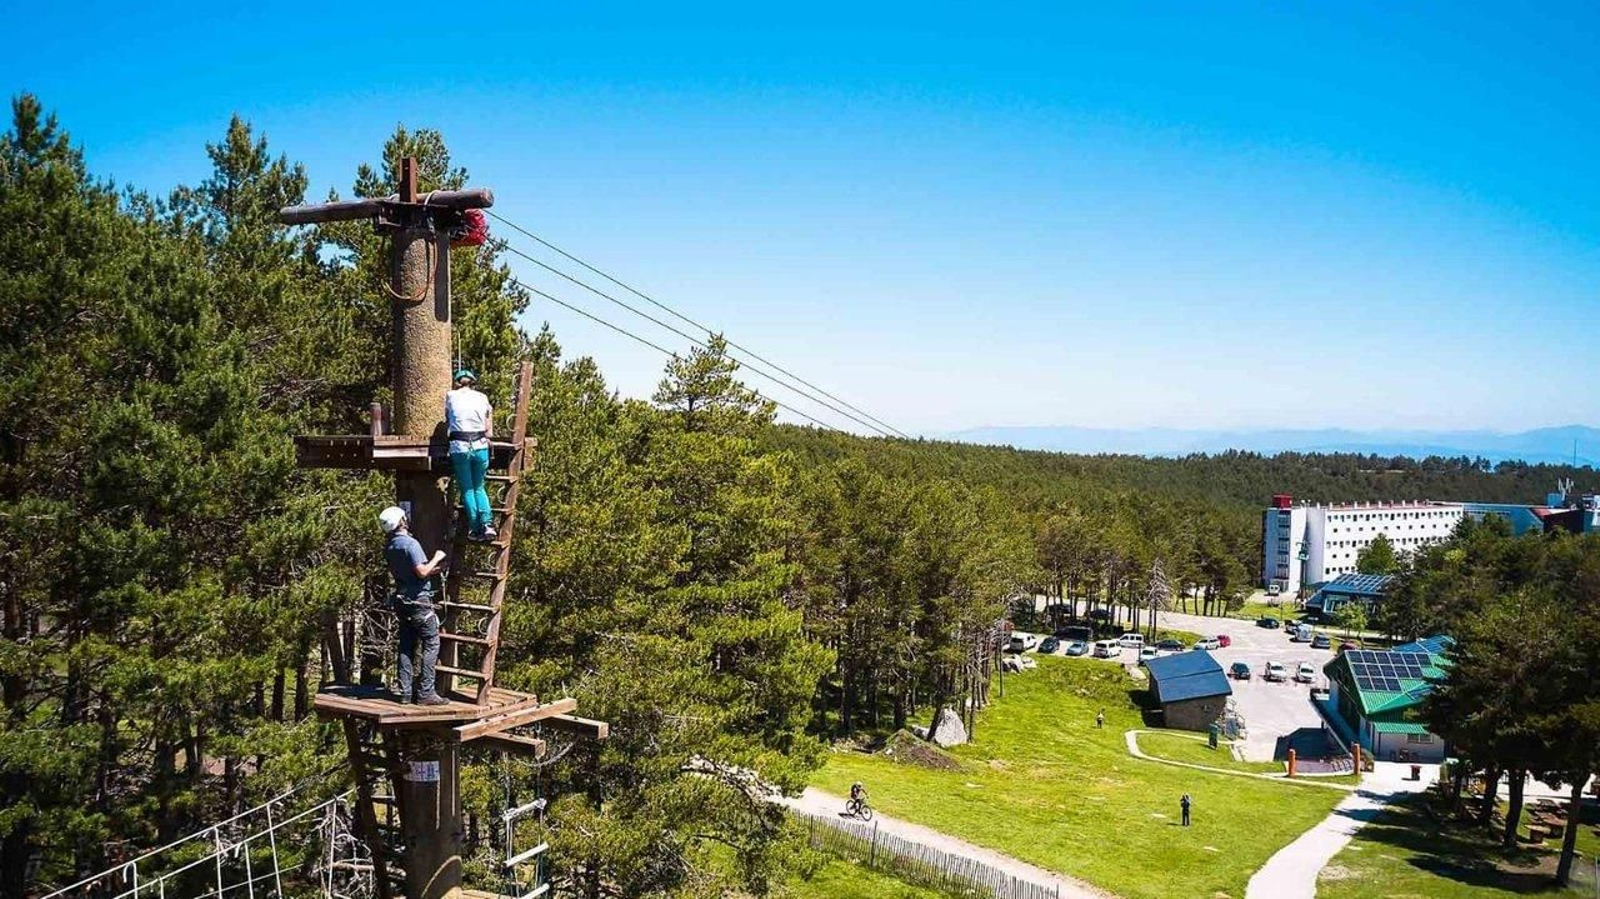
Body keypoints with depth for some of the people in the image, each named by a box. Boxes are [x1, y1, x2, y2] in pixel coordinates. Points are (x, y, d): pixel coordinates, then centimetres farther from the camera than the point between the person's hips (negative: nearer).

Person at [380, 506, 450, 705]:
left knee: (406, 647, 11)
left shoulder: (389, 547, 11)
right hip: (419, 600, -8)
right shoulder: (410, 543, -17)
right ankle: (425, 693, -6)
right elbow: (422, 572, -22)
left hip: (402, 600, 9)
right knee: (431, 644, -3)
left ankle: (404, 691, 13)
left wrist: (433, 570, 21)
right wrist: (436, 558, -7)